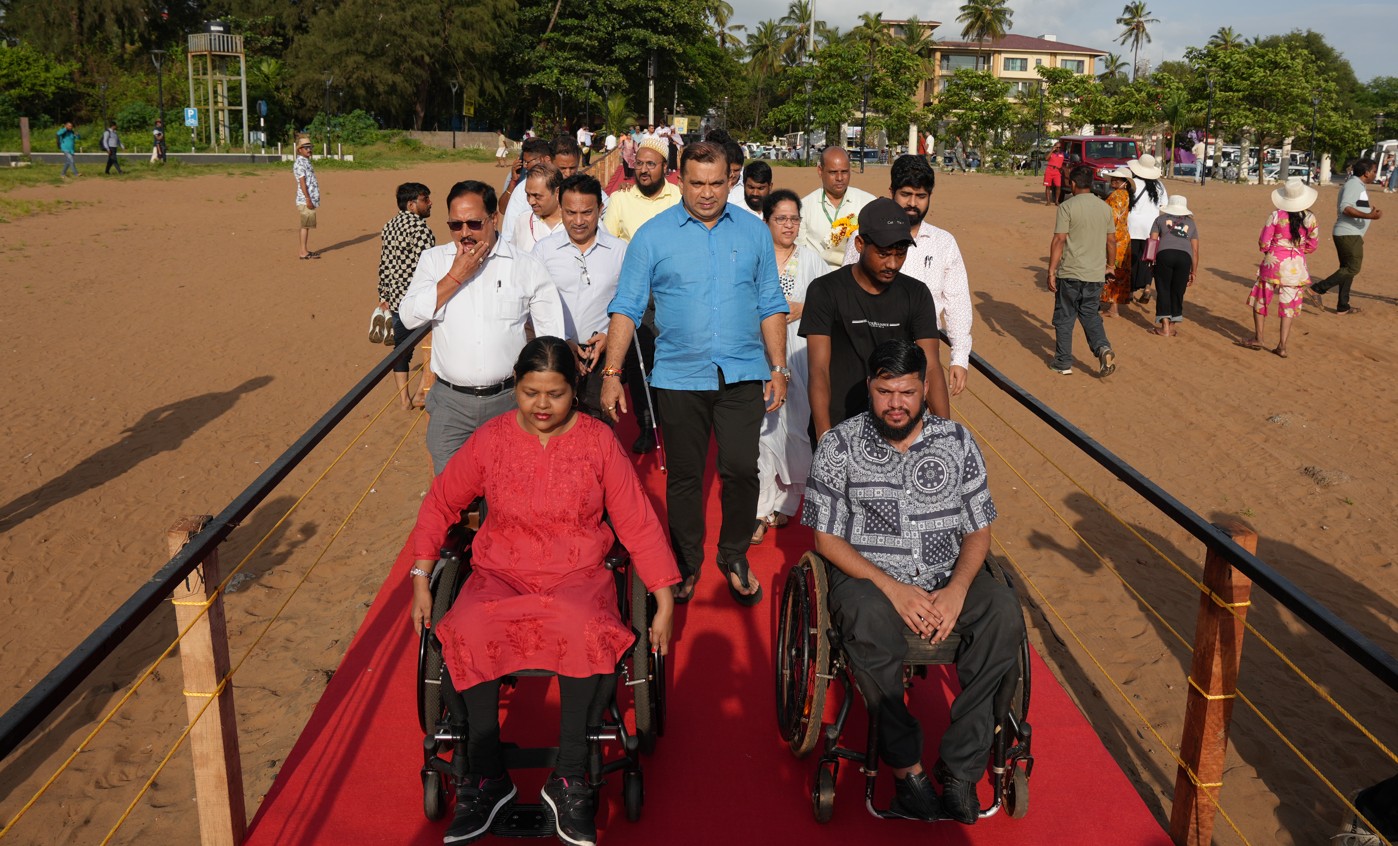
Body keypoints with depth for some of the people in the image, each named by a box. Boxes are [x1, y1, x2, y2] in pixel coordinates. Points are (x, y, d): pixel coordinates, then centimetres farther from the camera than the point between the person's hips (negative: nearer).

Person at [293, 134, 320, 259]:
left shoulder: (306, 162, 18)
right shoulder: (299, 163, -11)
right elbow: (302, 182, -17)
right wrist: (308, 199, -22)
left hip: (311, 199, 9)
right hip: (305, 200, -9)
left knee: (308, 225, 11)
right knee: (305, 225, -7)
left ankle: (307, 250, 16)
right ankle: (303, 252, -5)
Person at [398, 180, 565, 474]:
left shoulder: (527, 267, -1)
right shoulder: (434, 259, 4)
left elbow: (552, 337, 3)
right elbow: (410, 317, -8)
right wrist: (456, 276, -12)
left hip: (509, 398, -1)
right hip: (450, 402, 1)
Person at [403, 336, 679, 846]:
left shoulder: (598, 441, -1)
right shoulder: (491, 439, 2)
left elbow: (638, 523, 1)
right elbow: (441, 503, 11)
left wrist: (664, 603, -3)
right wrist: (420, 580, 3)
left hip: (578, 575, -1)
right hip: (501, 575, 1)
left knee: (585, 631, -35)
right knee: (467, 632, -30)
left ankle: (568, 779, -19)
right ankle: (487, 777, -14)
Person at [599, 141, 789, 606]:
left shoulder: (753, 232, 5)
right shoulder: (652, 235, -1)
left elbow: (770, 305, 10)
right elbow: (626, 307, -2)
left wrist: (779, 368, 5)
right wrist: (612, 373, -9)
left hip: (742, 375, 1)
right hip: (679, 378, 0)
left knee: (741, 470, -2)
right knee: (684, 476, 10)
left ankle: (735, 557, 22)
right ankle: (686, 564, 28)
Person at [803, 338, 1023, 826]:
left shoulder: (957, 441, 5)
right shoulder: (839, 446, -3)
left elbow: (978, 531, 6)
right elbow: (827, 538, -5)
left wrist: (956, 590, -13)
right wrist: (893, 588, -16)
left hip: (948, 577, 3)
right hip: (870, 577, -3)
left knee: (1005, 616, -25)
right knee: (870, 626, -36)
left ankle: (959, 767, -18)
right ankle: (907, 766, -18)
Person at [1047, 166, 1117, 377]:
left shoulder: (1067, 206, -10)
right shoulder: (1105, 208, 7)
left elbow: (1059, 240, -15)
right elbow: (1111, 240, 13)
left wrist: (1051, 271, -12)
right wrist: (1111, 264, 28)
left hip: (1070, 273, -5)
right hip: (1096, 273, 5)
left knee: (1064, 318, 8)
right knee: (1090, 315, 17)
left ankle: (1063, 362, 14)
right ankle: (1103, 348, -6)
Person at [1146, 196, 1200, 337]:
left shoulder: (1161, 219, 20)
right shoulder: (1191, 223, 24)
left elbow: (1152, 240, 8)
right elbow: (1195, 250, 20)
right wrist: (1193, 272, 23)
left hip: (1164, 254, -2)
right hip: (1185, 256, 2)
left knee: (1163, 290, 3)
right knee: (1177, 292, 9)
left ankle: (1165, 327, -1)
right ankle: (1173, 326, 10)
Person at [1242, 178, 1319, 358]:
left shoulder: (1276, 216, -11)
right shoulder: (1309, 218, -4)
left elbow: (1263, 243, -8)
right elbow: (1312, 246, 3)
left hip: (1273, 262, -2)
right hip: (1296, 266, 2)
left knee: (1261, 300, 15)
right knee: (1288, 305, 8)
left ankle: (1258, 339, 18)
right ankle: (1282, 346, 8)